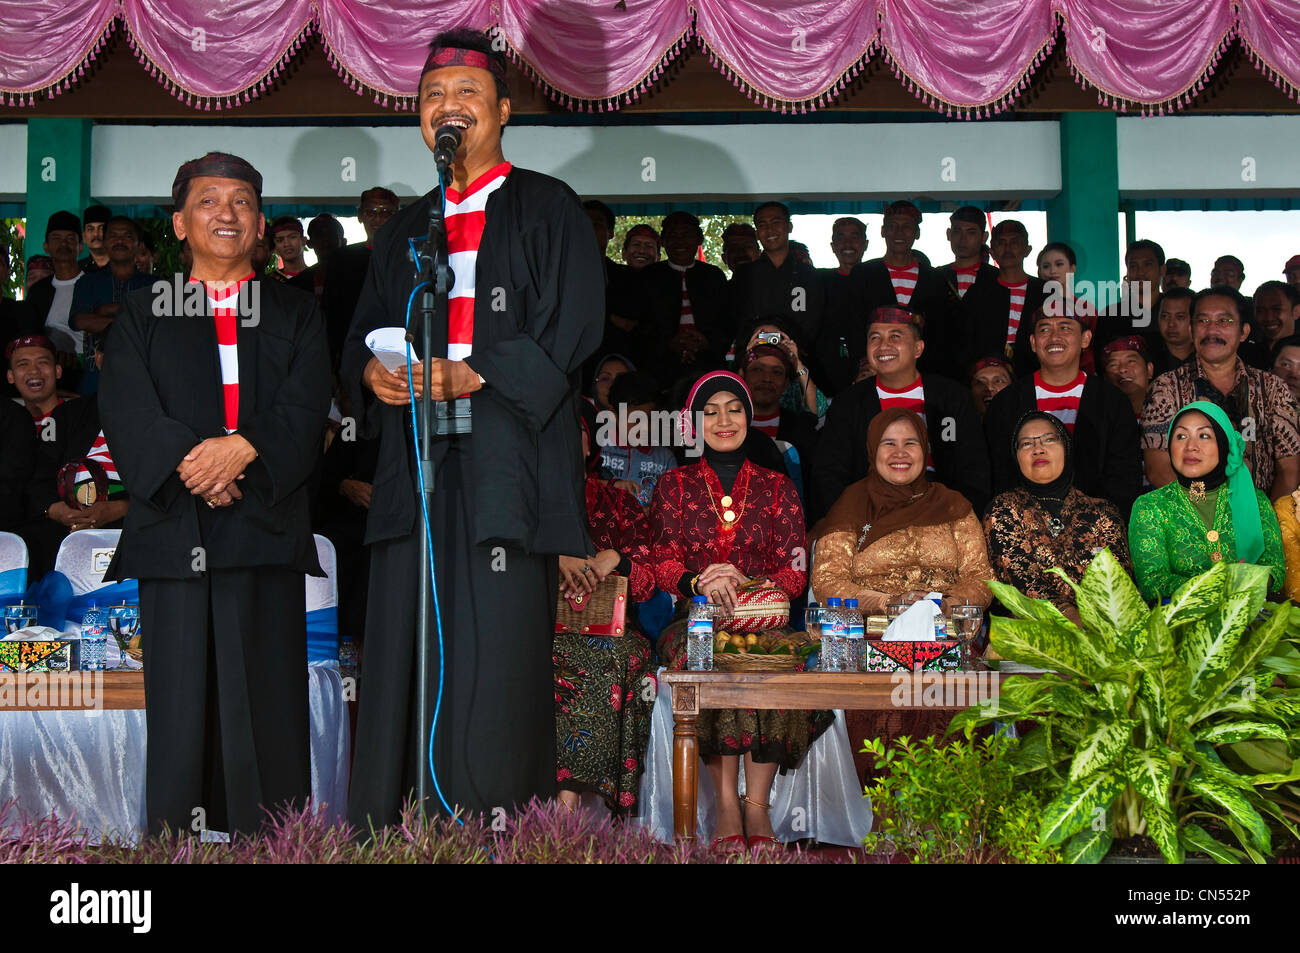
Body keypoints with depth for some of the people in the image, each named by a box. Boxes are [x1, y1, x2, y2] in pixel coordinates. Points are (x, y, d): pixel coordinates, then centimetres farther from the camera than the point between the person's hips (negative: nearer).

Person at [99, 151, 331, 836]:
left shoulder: (296, 316, 17)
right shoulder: (142, 313, 16)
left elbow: (304, 411, 2)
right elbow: (126, 409, 1)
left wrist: (245, 447, -17)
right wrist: (188, 465, -15)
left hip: (265, 525, 0)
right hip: (173, 526, 0)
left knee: (264, 696, -2)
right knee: (179, 696, -2)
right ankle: (172, 835, 4)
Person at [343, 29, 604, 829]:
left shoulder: (548, 209, 7)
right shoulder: (407, 229, 23)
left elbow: (571, 328, -5)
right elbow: (364, 335, 20)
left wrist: (471, 374, -15)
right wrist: (373, 370, -4)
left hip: (505, 460, -4)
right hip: (417, 467, 5)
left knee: (496, 661, -9)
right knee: (405, 659, -1)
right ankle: (393, 831, 4)